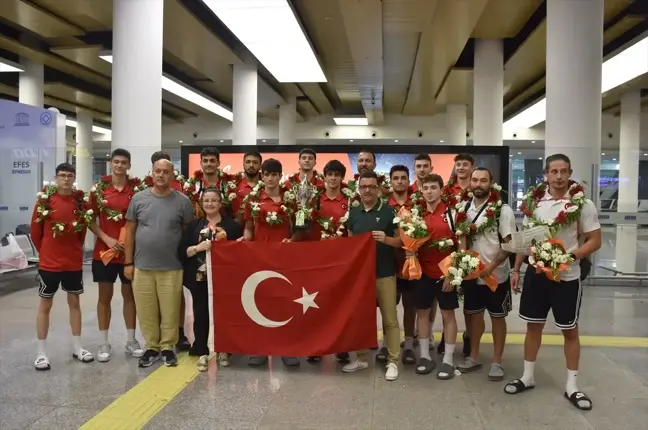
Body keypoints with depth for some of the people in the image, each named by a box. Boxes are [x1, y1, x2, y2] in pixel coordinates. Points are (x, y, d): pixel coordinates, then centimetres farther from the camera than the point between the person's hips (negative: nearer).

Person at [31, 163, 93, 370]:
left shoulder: (80, 200, -1)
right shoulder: (45, 199, -8)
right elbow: (35, 231, 0)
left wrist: (75, 249, 10)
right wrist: (45, 252, 7)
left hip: (74, 262, 3)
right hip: (49, 263, -3)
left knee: (74, 302, 12)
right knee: (45, 305, 6)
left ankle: (77, 347, 24)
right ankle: (41, 353, 15)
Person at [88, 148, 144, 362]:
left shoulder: (137, 187, -1)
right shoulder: (99, 188, -1)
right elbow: (91, 220, 1)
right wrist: (107, 238, -11)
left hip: (131, 250, 0)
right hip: (104, 250, 0)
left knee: (130, 294, 10)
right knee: (105, 296, 7)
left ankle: (131, 340, 21)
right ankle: (104, 343, 16)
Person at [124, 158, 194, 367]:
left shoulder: (182, 201, -2)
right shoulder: (139, 199, 2)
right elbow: (130, 231, 6)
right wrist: (128, 262, 3)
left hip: (172, 268, -1)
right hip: (142, 266, 2)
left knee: (170, 311, 5)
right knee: (146, 311, 9)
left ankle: (168, 347, 21)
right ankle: (151, 347, 24)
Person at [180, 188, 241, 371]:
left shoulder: (232, 225, 4)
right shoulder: (194, 225, 7)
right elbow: (182, 251, 2)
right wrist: (198, 248, -14)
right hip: (199, 278, 1)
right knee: (201, 314, 3)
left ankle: (223, 350, 21)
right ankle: (202, 352, 14)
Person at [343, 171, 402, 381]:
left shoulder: (389, 211, -5)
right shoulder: (354, 213, 8)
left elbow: (401, 241, -4)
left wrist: (386, 239, -23)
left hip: (384, 273, -4)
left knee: (390, 318, 3)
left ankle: (392, 361, 12)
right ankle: (361, 357, 26)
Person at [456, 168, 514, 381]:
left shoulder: (503, 210, -11)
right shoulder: (464, 208, 1)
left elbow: (510, 243, -12)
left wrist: (492, 266, -21)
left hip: (496, 274, -4)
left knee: (497, 317, 10)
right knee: (473, 314, 15)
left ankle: (497, 361, 21)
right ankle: (474, 357, 30)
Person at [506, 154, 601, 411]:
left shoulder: (583, 204, -9)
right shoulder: (534, 201, 2)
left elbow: (595, 241, -7)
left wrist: (569, 256, -23)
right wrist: (516, 270, 6)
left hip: (566, 277, -3)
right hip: (536, 273, 3)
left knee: (570, 330, 9)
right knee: (533, 325, 12)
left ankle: (571, 386, 21)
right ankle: (528, 377, 26)